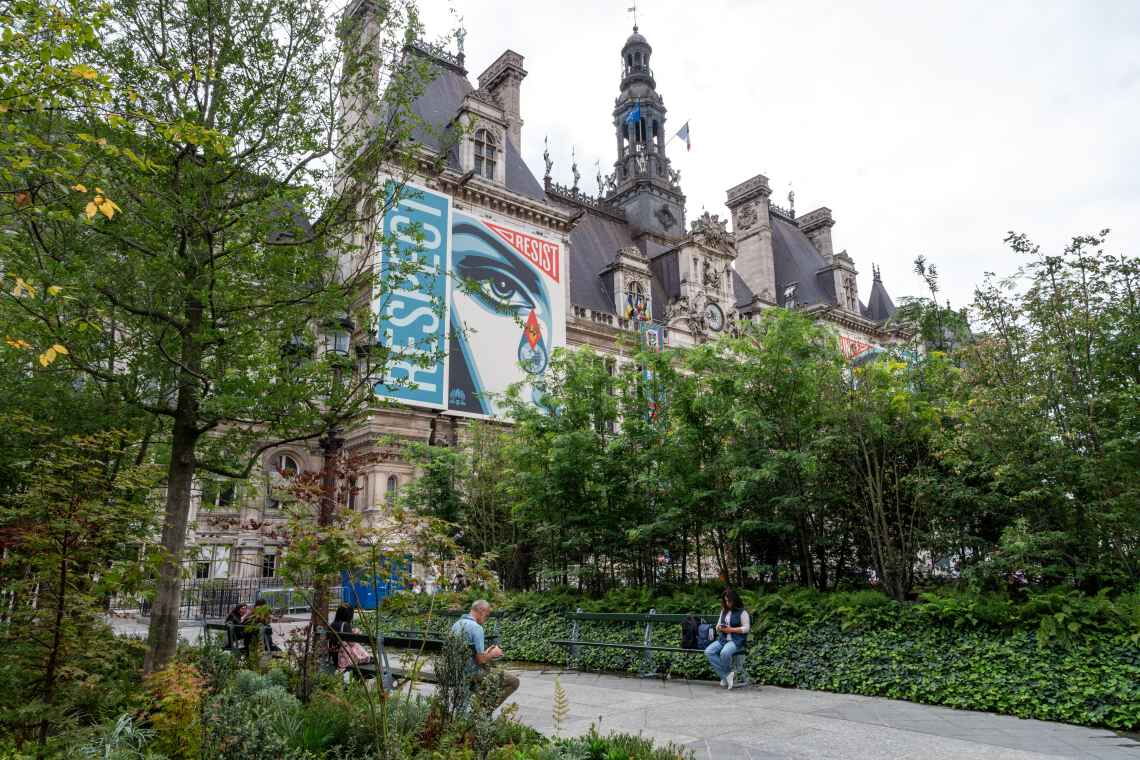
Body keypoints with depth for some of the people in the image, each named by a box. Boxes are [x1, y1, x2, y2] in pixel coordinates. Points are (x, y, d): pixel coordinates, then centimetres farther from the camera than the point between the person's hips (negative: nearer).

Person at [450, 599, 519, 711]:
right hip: (472, 674, -9)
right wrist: (493, 654, -2)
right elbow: (481, 659, -21)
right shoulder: (476, 628, -19)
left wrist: (487, 652, 16)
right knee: (513, 681, -4)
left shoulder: (456, 624, 8)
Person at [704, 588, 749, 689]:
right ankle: (727, 675, -19)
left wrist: (731, 629, -16)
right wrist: (719, 628, -2)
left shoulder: (742, 612, -2)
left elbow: (746, 628, -8)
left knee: (724, 653, -37)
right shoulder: (724, 611, 18)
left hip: (737, 641, -6)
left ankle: (725, 675, -9)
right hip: (722, 639, 6)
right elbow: (718, 626, 22)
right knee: (708, 651, -22)